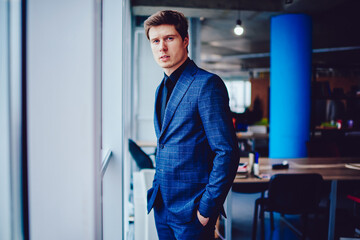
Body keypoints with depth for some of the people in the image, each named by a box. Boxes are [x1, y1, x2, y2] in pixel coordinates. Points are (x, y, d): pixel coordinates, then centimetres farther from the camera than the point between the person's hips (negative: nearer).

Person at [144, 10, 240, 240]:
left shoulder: (207, 84, -15)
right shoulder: (163, 88, 11)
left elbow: (227, 152, -19)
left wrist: (207, 209, -17)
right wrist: (157, 190, 12)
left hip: (191, 211, -7)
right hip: (162, 205, 8)